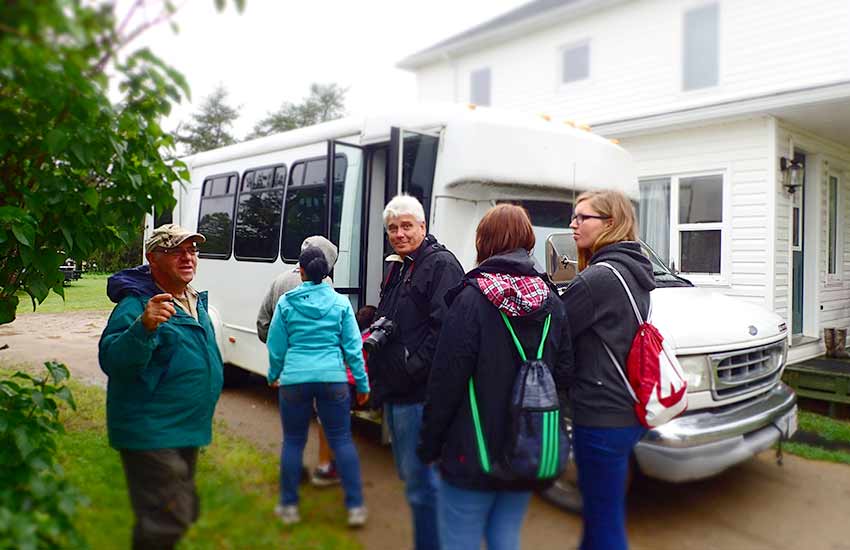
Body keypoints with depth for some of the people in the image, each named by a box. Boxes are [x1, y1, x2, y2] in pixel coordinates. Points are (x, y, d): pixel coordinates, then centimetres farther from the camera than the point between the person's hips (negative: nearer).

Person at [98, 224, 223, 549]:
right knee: (167, 523, -6)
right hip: (152, 435, -9)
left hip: (185, 431, 9)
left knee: (185, 513, 22)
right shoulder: (137, 304, -18)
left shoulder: (195, 301, 9)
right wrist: (144, 327, -46)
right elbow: (111, 361, -29)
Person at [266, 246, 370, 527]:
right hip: (332, 378, 0)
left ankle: (289, 506, 22)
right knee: (342, 440, 7)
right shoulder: (340, 302, 2)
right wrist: (362, 383, 8)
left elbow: (276, 345, 6)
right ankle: (355, 507, 10)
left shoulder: (286, 302, 2)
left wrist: (273, 375, 22)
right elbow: (353, 346, 1)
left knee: (293, 441, 13)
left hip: (294, 378, 0)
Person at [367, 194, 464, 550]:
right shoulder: (397, 268, 16)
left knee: (419, 479, -2)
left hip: (418, 393, -10)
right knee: (408, 472, 20)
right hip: (394, 390, 10)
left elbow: (445, 327, -21)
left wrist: (415, 367, -20)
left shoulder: (441, 264, -12)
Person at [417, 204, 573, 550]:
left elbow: (446, 380, -14)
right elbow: (562, 376, 5)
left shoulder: (473, 297, -14)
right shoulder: (551, 300, 3)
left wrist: (429, 443, -4)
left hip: (474, 456, -5)